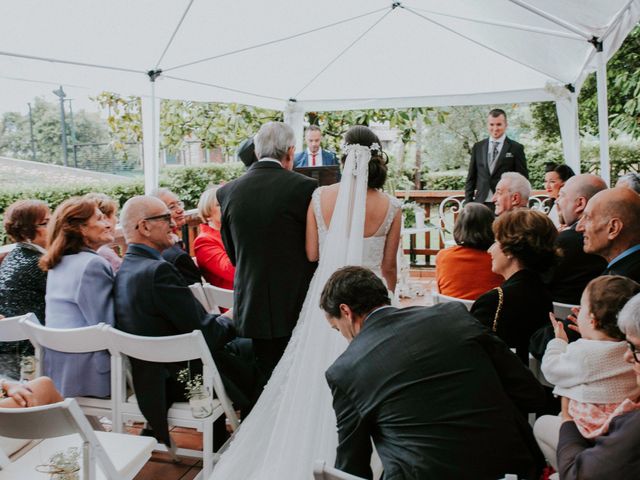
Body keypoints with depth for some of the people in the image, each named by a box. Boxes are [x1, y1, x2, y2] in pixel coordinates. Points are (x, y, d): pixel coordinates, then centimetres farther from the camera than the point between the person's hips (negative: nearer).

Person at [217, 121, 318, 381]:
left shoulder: (227, 191, 0)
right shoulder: (304, 187, -12)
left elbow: (232, 253, 9)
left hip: (251, 305, 4)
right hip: (296, 305, -3)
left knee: (267, 379, 13)